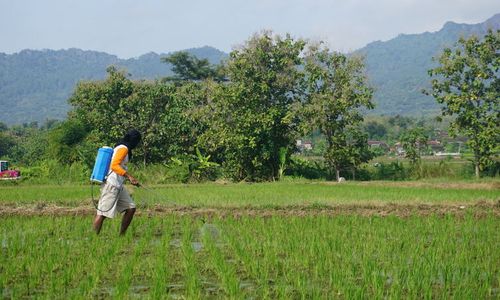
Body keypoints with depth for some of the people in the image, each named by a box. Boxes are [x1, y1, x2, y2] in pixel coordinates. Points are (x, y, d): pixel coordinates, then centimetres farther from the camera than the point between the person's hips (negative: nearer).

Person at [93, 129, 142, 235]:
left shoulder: (122, 148, 19)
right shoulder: (123, 149, -11)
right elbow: (114, 166, -22)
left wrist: (131, 179, 24)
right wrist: (129, 176, -29)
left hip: (118, 186, 10)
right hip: (111, 185, -10)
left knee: (131, 208, 8)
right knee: (102, 213, -8)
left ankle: (122, 235, 12)